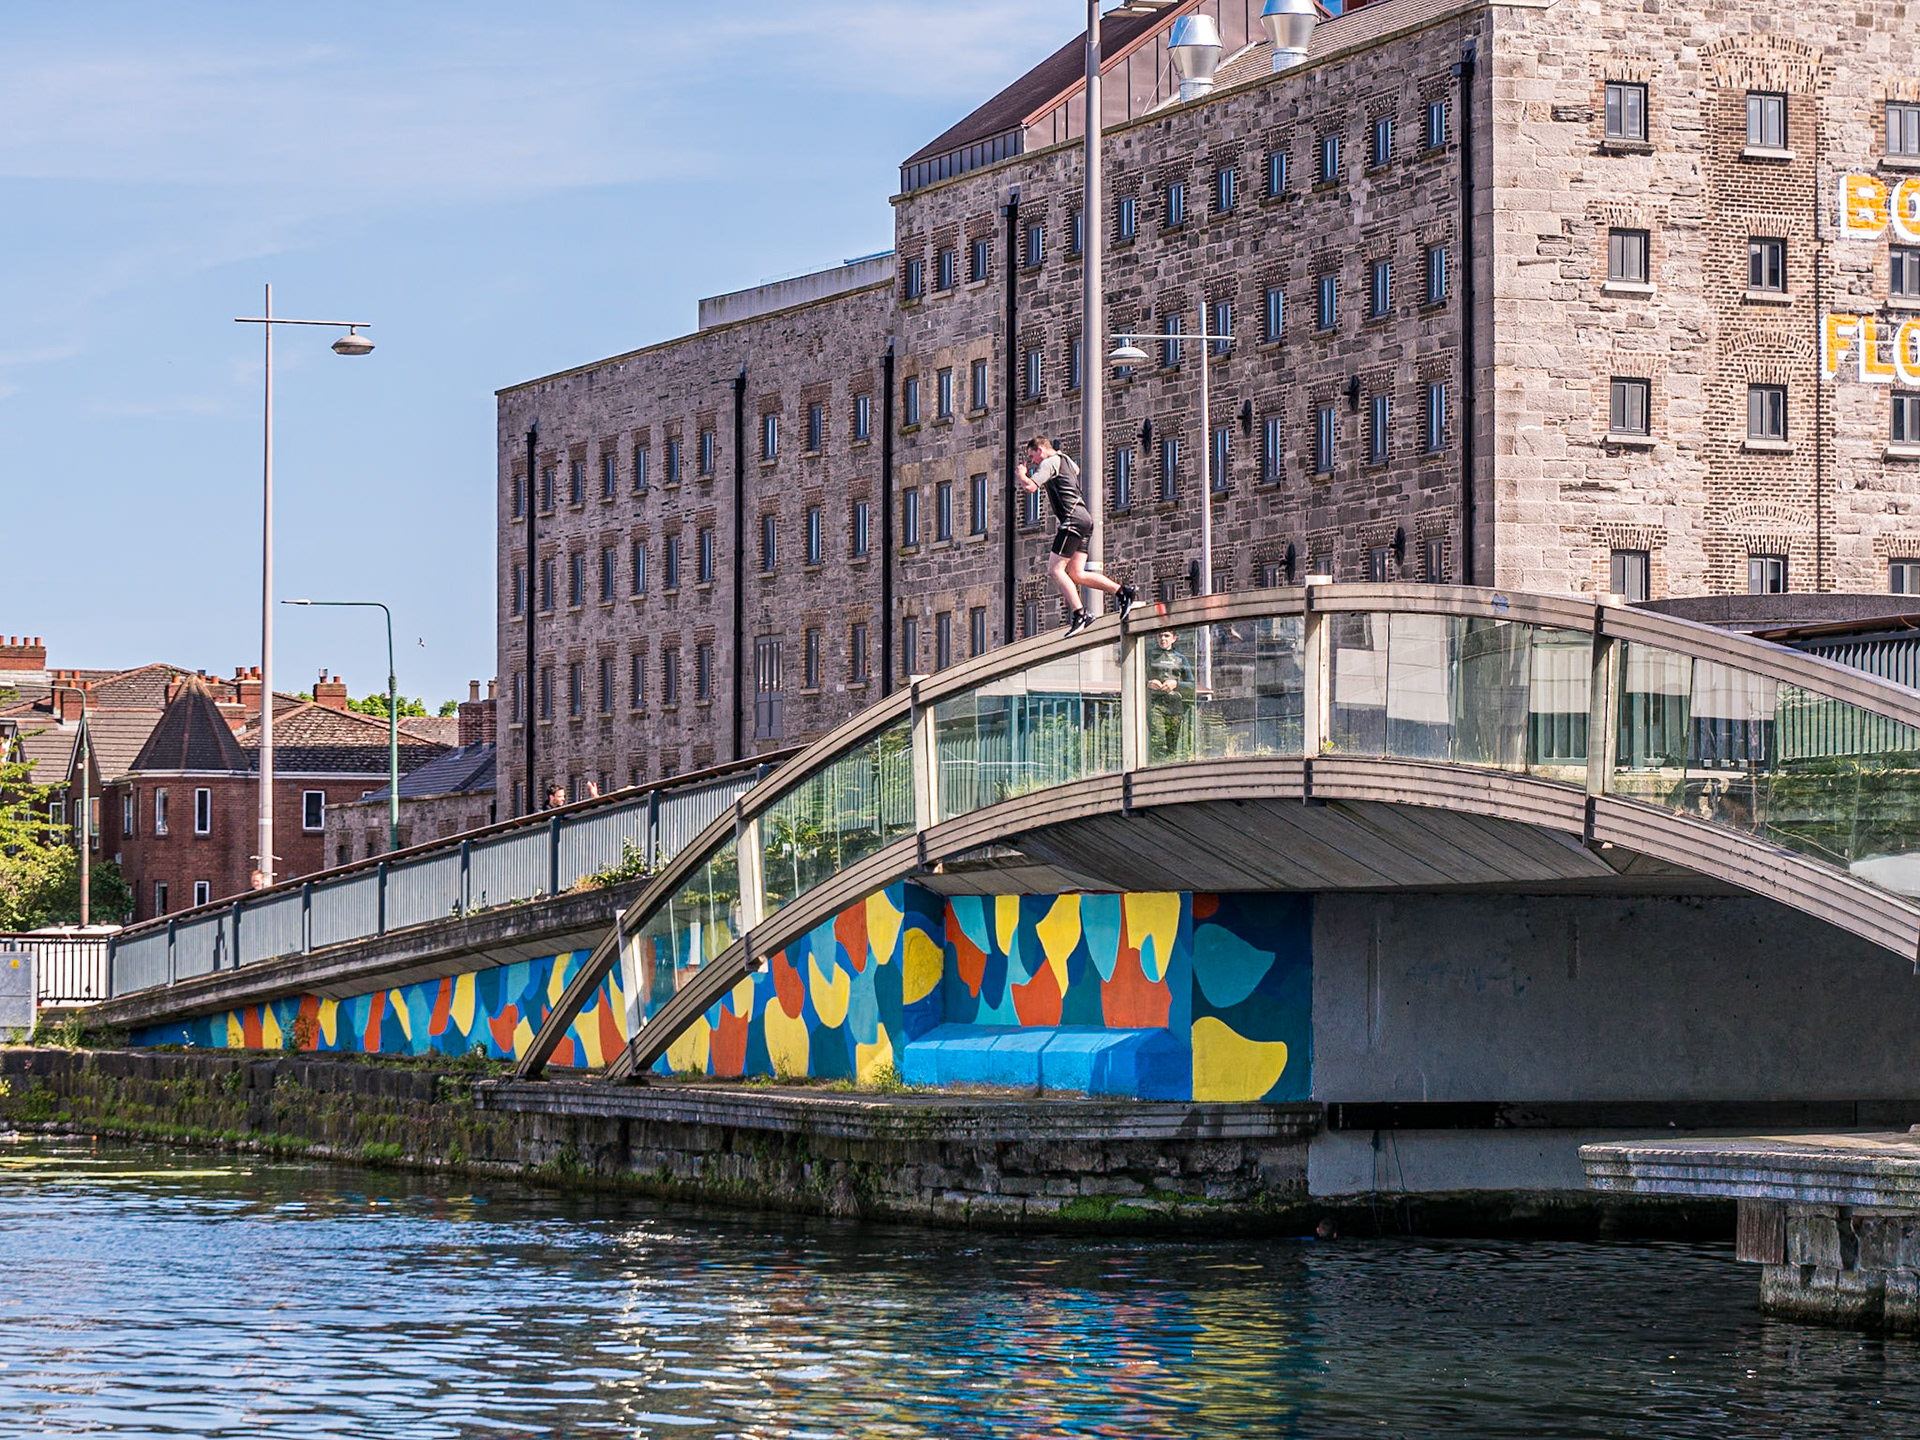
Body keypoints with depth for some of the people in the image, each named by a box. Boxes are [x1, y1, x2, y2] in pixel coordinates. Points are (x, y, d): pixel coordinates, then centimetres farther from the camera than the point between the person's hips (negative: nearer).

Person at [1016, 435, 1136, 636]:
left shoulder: (1049, 463, -5)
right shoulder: (1066, 461, 24)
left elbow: (1030, 487, -17)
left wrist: (1020, 474, 5)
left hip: (1073, 519, -9)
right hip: (1085, 518, 9)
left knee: (1055, 570, -9)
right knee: (1076, 574, 7)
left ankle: (1079, 614, -18)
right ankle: (1123, 591, 0)